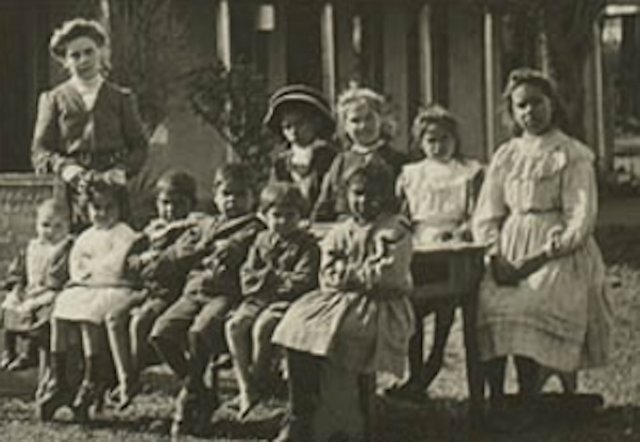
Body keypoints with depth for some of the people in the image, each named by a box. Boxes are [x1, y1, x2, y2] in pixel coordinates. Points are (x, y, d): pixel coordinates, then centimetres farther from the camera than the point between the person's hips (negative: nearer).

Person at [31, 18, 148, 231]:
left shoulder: (121, 98, 14)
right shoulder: (53, 99, 12)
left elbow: (139, 147, 10)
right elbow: (39, 152, 6)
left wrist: (120, 171, -9)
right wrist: (67, 169, -13)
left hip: (112, 189, 0)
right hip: (70, 193, 0)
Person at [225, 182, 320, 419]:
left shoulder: (307, 244, 0)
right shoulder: (262, 241, 16)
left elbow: (303, 280, -11)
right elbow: (247, 276, 12)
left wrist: (269, 276, -8)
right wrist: (272, 277, -6)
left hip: (288, 300, -5)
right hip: (258, 299, 5)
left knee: (262, 326, -33)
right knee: (234, 325, -22)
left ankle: (258, 380, -15)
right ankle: (245, 389, -23)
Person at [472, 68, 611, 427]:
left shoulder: (573, 155, 2)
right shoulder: (505, 156, 17)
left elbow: (581, 221, -5)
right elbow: (486, 216, 14)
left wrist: (539, 259, -15)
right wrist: (496, 257, -6)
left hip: (559, 254, -4)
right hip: (510, 251, 4)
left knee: (527, 309, -30)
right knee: (485, 305, -24)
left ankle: (527, 407, -23)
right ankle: (494, 403, -21)